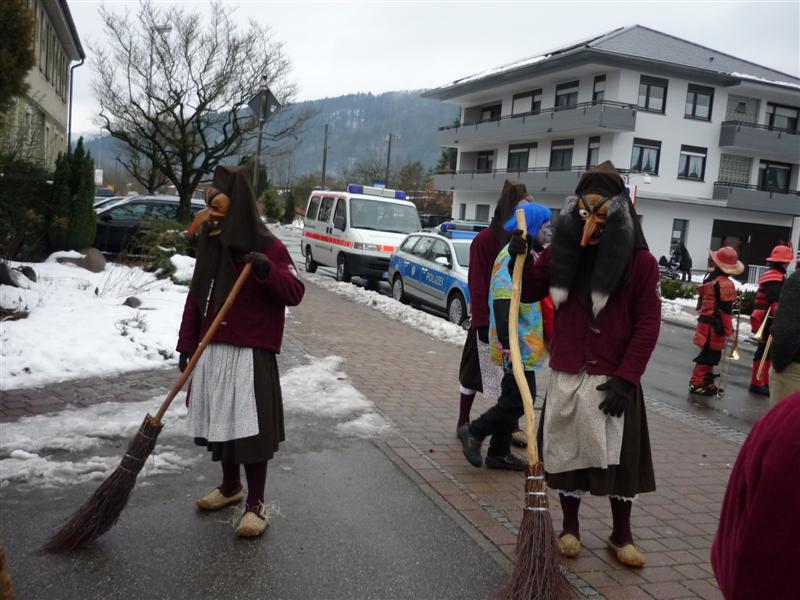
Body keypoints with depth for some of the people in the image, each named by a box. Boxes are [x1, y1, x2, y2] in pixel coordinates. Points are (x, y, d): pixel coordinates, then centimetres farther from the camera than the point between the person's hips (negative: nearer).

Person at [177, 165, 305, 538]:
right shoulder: (210, 244, 10)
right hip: (212, 352, 6)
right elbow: (196, 298, 12)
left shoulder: (268, 247, -8)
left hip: (250, 354, -6)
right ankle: (230, 487, 35)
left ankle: (256, 504, 8)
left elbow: (295, 293, -13)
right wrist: (186, 345, 9)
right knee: (220, 421, 15)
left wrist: (267, 271, -30)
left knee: (250, 427, -5)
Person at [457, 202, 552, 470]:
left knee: (514, 397, 15)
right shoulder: (513, 256, -17)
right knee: (522, 398, -7)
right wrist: (507, 343, -30)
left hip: (525, 344, 10)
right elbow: (503, 301, -26)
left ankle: (499, 453, 25)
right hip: (517, 345, -10)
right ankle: (473, 432, 8)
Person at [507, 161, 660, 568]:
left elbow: (648, 324, -8)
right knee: (566, 451, 12)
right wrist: (521, 258, -8)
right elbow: (530, 293, 12)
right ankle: (570, 528, 30)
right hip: (566, 375, 3)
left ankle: (621, 535, 25)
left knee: (619, 457, 7)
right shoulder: (562, 252, 2)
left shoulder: (640, 261, -8)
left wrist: (626, 378, -14)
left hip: (613, 378, -3)